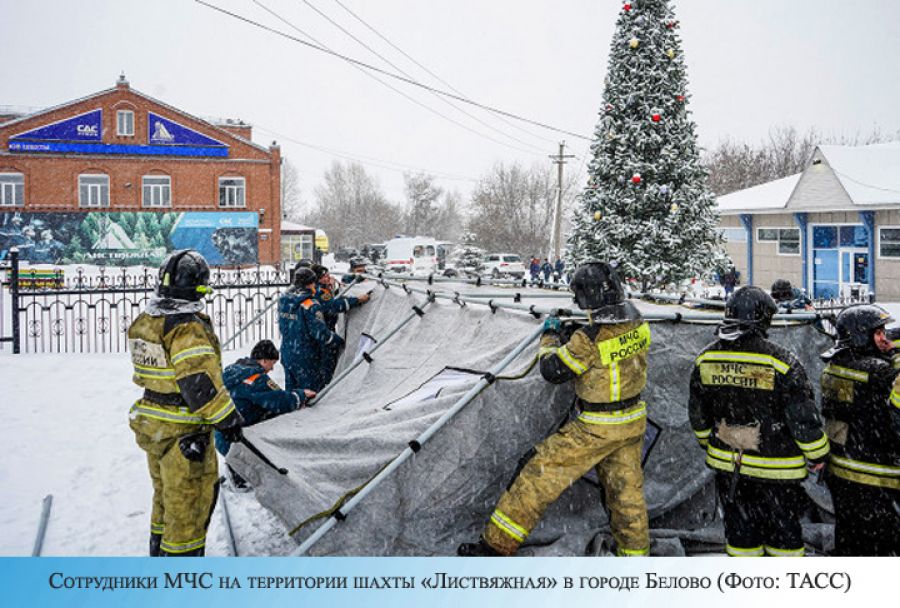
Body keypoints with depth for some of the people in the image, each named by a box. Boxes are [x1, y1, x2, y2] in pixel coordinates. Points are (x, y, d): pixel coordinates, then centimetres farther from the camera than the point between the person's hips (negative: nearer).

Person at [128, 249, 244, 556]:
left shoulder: (144, 320, 4)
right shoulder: (189, 327, -23)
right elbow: (200, 381, -27)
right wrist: (227, 418, -16)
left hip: (150, 422, 9)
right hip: (184, 434, -9)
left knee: (165, 493, 25)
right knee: (189, 500, 5)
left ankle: (160, 551, 42)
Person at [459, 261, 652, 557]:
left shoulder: (589, 339, -25)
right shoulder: (638, 324, -4)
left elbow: (552, 370, -13)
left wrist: (550, 335, 2)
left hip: (597, 428, -7)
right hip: (634, 421, 7)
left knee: (542, 473, -2)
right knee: (627, 490, 18)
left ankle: (496, 545, 2)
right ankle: (636, 551, 31)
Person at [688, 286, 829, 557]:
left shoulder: (706, 359, -4)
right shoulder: (781, 362, -19)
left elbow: (697, 414, 7)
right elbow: (803, 417, -14)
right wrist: (817, 455, 2)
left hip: (727, 465, 4)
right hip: (775, 469, -4)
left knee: (740, 527, 17)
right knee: (783, 528, 14)